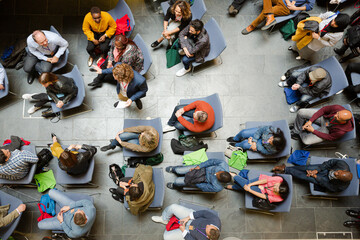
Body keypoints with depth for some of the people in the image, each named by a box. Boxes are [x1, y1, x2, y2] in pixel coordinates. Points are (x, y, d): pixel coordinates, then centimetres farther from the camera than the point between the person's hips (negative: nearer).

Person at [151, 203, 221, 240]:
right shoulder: (216, 220, -33)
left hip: (189, 231, -3)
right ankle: (164, 219, 26)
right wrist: (187, 218, -17)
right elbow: (204, 212, -20)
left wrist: (183, 231, -14)